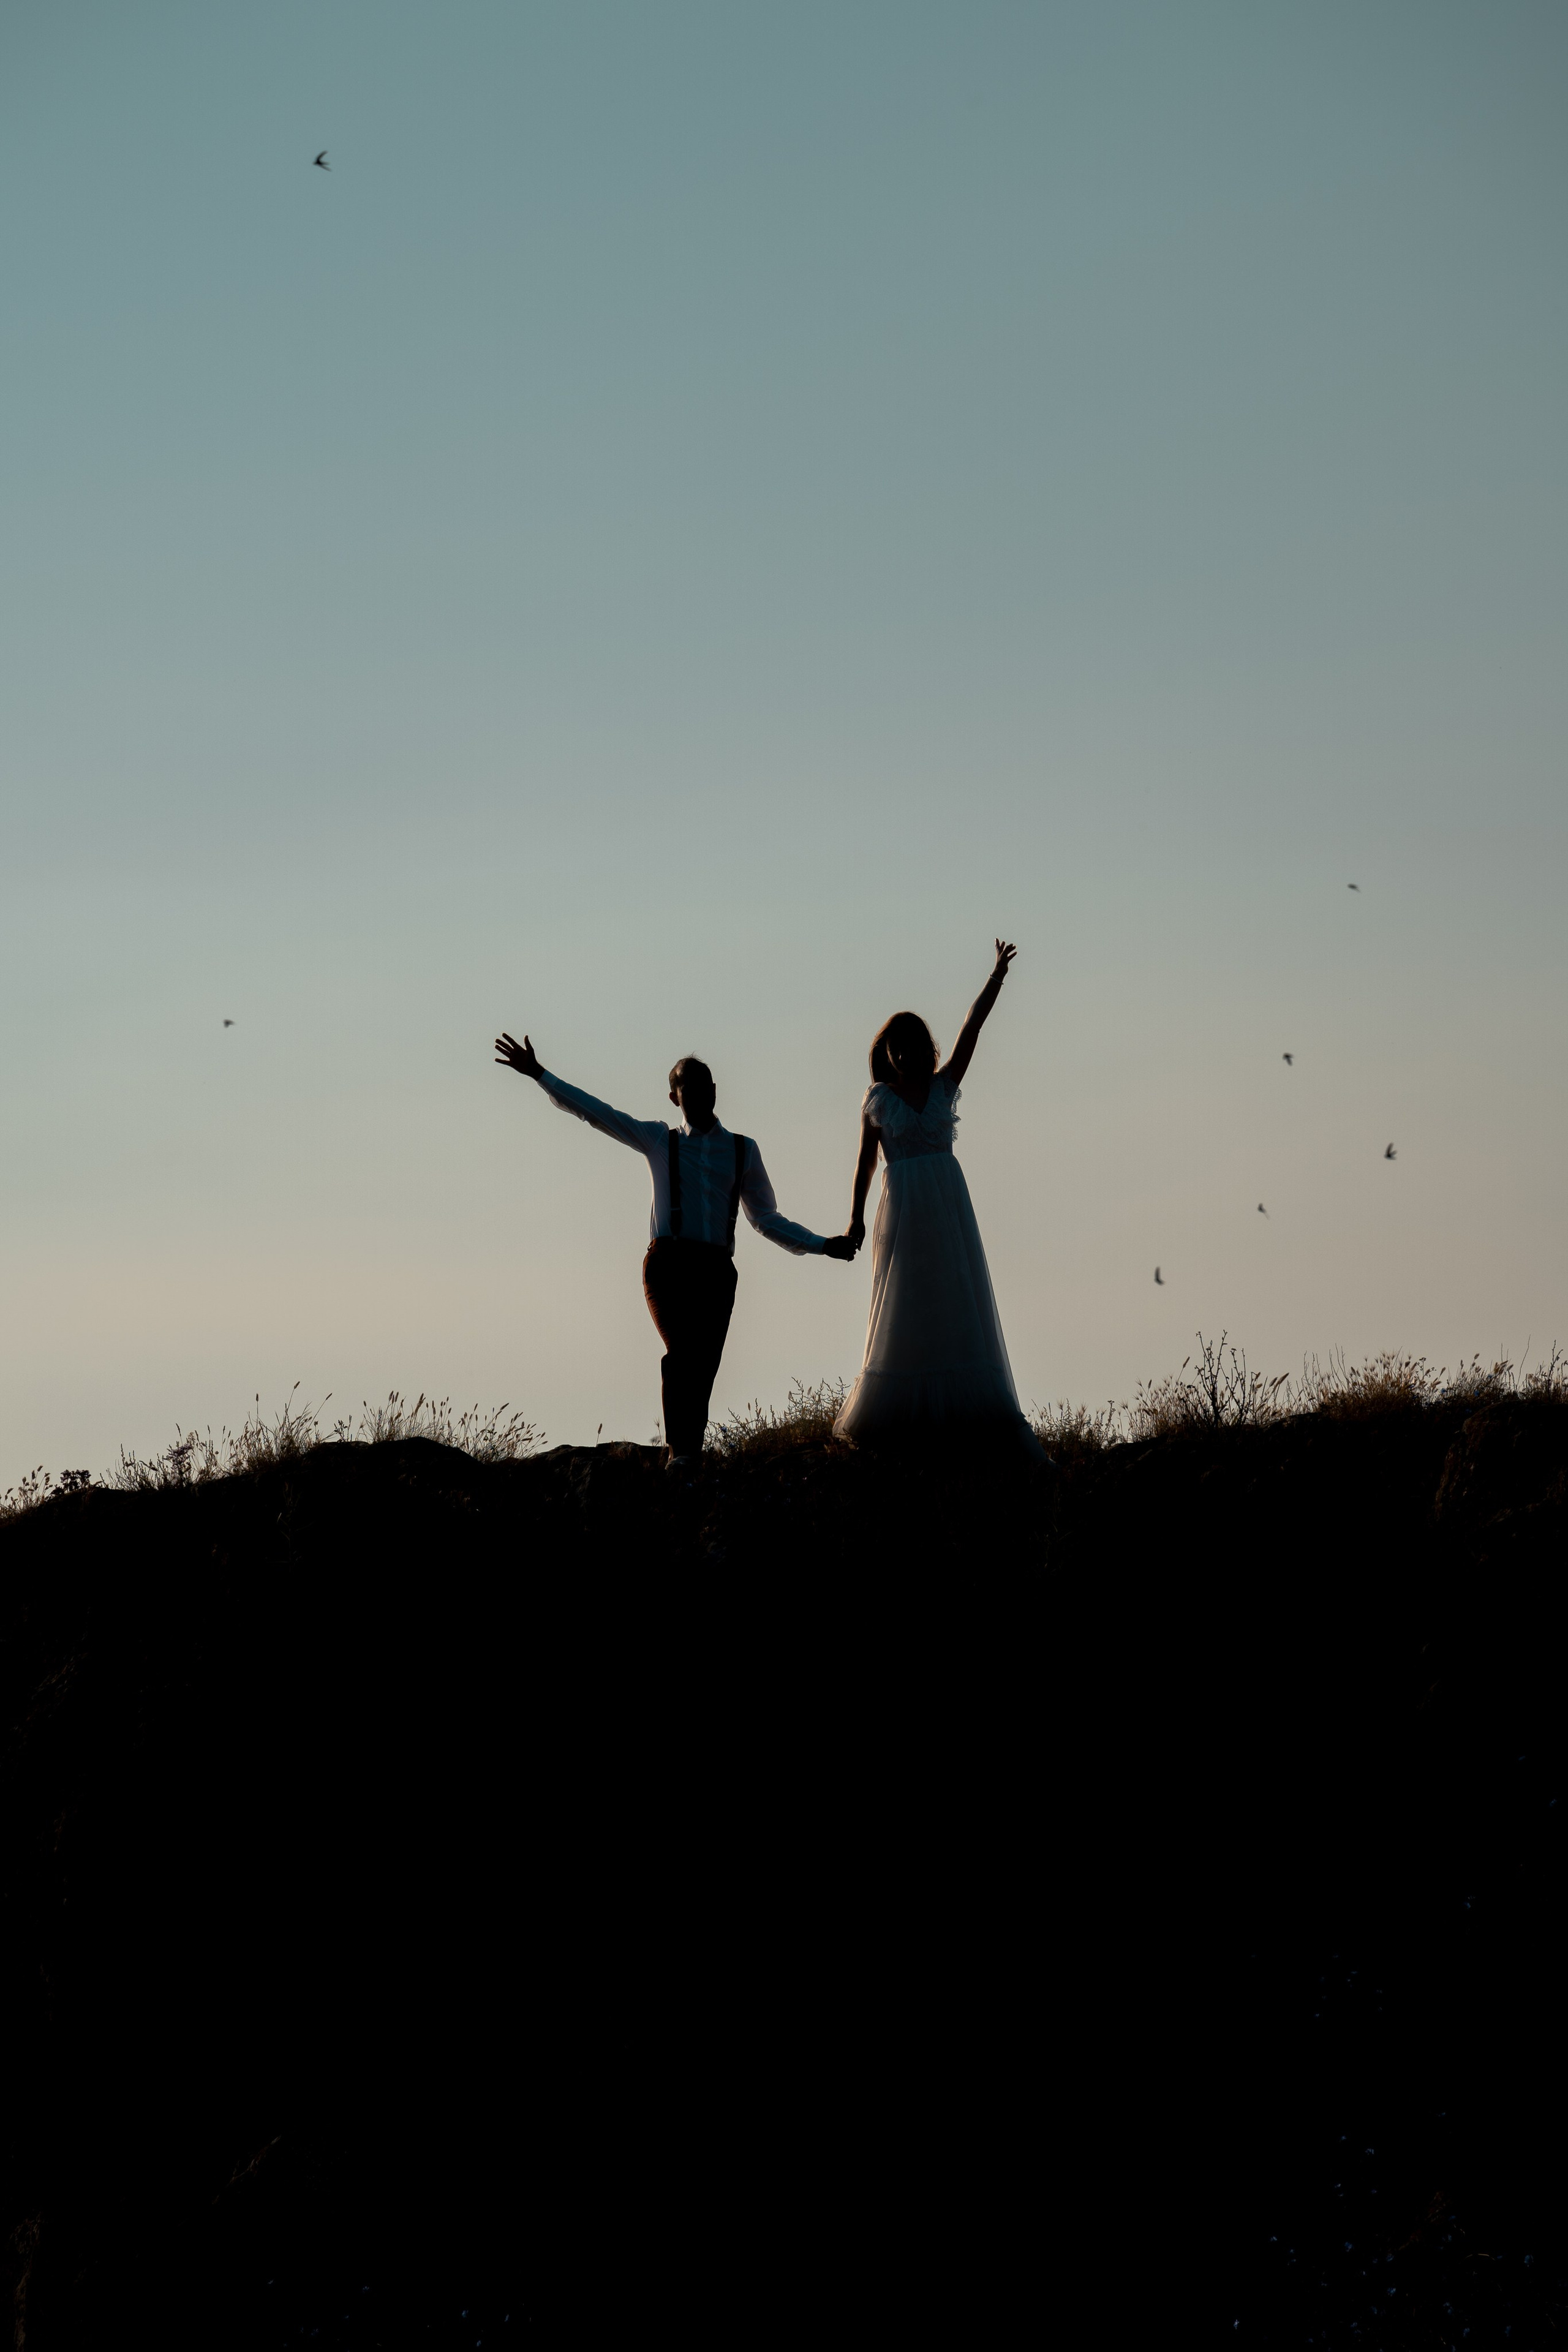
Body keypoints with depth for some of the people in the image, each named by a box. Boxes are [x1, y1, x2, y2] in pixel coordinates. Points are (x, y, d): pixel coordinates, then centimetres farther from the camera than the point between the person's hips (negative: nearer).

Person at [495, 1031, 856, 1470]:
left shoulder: (743, 1150, 18)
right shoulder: (659, 1140, 16)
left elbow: (766, 1219, 23)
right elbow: (594, 1112, 15)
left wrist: (821, 1246, 14)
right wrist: (539, 1075, 10)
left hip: (716, 1269, 2)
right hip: (668, 1264, -2)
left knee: (703, 1367, -7)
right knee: (683, 1351, -23)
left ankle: (690, 1455, -2)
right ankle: (679, 1450, -24)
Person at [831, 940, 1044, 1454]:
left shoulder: (944, 1085, 8)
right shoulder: (877, 1099, 4)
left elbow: (972, 1028, 0)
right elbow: (865, 1161, 8)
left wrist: (998, 975, -8)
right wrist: (856, 1217, 5)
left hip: (949, 1204, 2)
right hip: (902, 1207, -2)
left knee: (959, 1304, 0)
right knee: (902, 1308, -1)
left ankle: (962, 1403, 0)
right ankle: (889, 1410, 2)